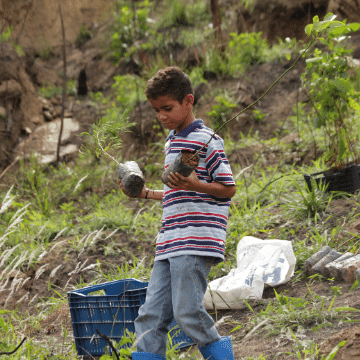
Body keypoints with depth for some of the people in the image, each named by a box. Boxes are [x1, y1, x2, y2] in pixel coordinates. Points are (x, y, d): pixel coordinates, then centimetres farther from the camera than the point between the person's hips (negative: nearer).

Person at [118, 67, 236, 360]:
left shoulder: (206, 141, -5)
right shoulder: (172, 143, 22)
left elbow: (228, 188, -8)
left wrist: (194, 185, -22)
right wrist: (147, 193, 27)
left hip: (196, 244, -9)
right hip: (169, 246, 9)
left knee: (187, 312, -13)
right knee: (151, 316, 2)